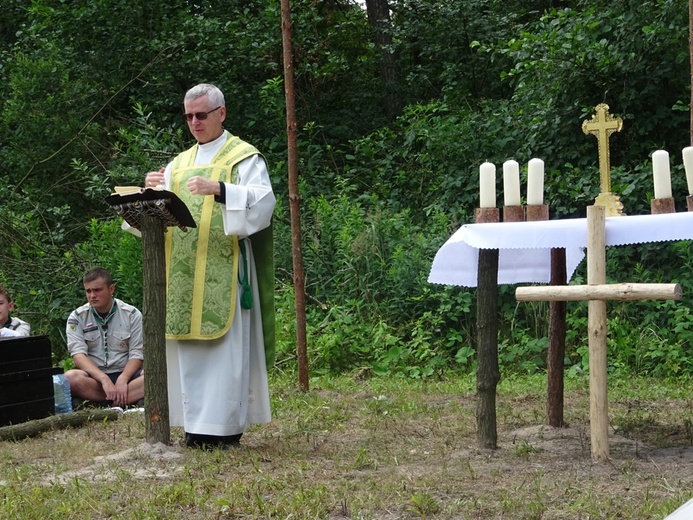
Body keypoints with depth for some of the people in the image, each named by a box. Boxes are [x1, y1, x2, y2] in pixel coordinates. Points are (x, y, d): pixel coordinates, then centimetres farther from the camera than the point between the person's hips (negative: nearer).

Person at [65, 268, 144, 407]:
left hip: (125, 374, 0)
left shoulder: (132, 314, 3)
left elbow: (136, 354, -1)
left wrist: (122, 379, -21)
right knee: (71, 377, -34)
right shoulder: (77, 317, 3)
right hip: (94, 376, 0)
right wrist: (104, 379, -25)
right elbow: (78, 354, -9)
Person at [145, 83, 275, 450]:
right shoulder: (179, 164, 20)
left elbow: (263, 201, -13)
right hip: (184, 272, 5)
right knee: (188, 347, 3)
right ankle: (197, 423, 8)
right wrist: (152, 190, -9)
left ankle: (225, 425, -4)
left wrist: (219, 190, -27)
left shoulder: (243, 157, 4)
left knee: (224, 346, -7)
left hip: (223, 270, -5)